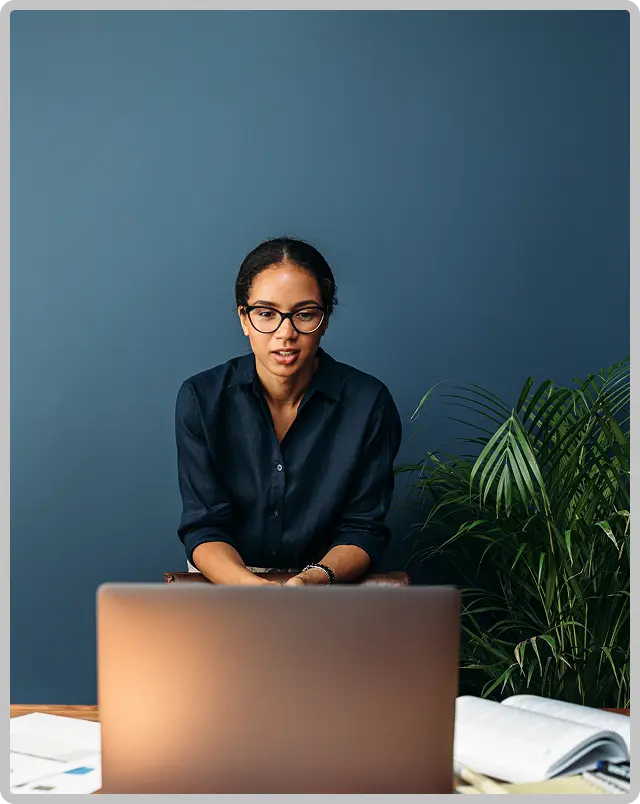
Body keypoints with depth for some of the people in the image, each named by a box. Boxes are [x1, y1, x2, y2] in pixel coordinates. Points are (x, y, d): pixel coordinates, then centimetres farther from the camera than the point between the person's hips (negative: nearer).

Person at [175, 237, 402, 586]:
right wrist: (255, 587, -26)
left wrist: (315, 578, -24)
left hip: (328, 583, 0)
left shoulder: (369, 402, -6)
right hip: (225, 580, 1)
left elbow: (363, 530, -3)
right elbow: (203, 529, -6)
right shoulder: (201, 398, -5)